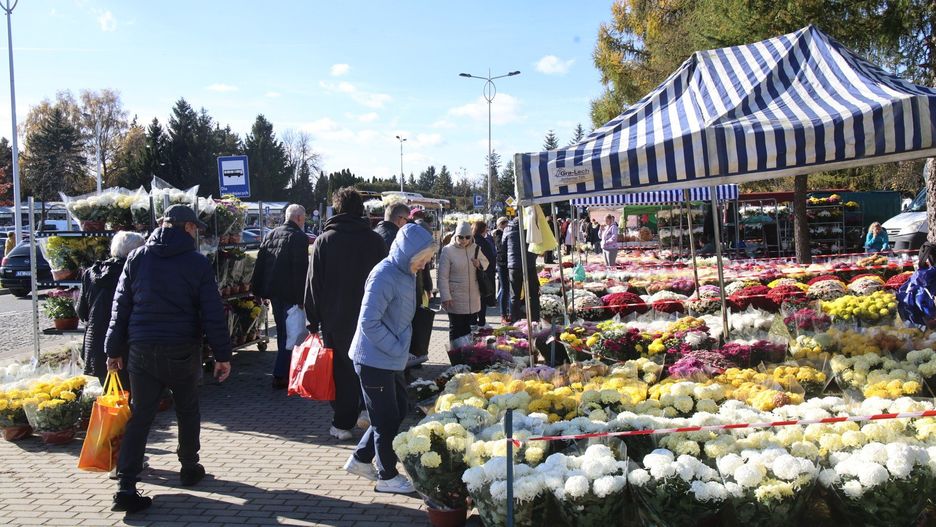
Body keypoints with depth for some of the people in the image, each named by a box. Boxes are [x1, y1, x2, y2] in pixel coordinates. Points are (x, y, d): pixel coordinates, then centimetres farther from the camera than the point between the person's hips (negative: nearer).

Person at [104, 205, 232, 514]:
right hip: (183, 350, -2)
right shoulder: (197, 262, -5)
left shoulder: (137, 258, 5)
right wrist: (222, 354, -3)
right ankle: (189, 468, 30)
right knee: (187, 411, 18)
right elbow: (213, 313, -7)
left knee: (139, 417, 6)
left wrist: (114, 349, 12)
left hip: (142, 349, 3)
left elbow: (121, 307, 6)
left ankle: (126, 488, 0)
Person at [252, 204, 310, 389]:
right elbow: (301, 269, -18)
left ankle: (286, 370, 30)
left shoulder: (271, 234, 11)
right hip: (290, 293, -8)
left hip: (273, 292, 8)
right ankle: (280, 375, -5)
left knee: (282, 331, 18)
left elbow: (260, 262, 12)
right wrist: (302, 297, -16)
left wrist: (258, 290, 15)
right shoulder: (299, 237, -12)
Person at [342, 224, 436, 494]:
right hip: (375, 360, -9)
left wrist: (402, 348, 10)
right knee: (386, 420, 4)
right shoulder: (384, 276, -23)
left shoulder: (406, 273, 6)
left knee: (399, 411, 18)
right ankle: (387, 476, 22)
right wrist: (398, 348, -18)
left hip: (392, 360, 9)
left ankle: (360, 459, 31)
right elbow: (369, 322, -25)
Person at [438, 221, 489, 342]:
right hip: (456, 299, -5)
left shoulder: (475, 248, 4)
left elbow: (486, 262, 18)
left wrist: (480, 264, -7)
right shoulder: (448, 250, -11)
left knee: (471, 328, 14)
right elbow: (443, 276, -11)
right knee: (456, 329, 5)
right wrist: (446, 297, -15)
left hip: (473, 298, 5)